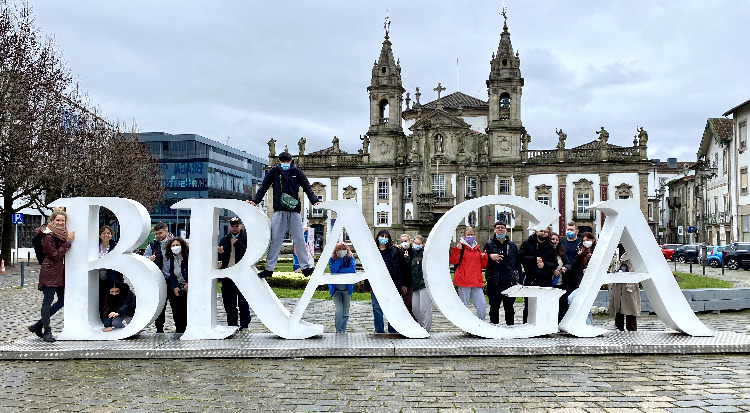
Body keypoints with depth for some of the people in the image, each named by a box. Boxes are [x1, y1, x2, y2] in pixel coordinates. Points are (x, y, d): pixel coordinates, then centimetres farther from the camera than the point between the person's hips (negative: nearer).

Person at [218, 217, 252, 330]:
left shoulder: (246, 238, -1)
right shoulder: (224, 240, 14)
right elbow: (220, 258, 15)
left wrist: (237, 243, -15)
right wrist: (220, 253, -8)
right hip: (227, 276, 5)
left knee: (243, 304, 3)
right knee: (229, 304, 11)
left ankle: (244, 325, 14)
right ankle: (232, 325, 21)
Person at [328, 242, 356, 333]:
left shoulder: (350, 258, -2)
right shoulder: (332, 259, -3)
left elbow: (353, 269, -18)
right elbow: (333, 270, -19)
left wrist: (339, 271, -16)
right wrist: (340, 258, -19)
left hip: (347, 289, 2)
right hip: (335, 289, -1)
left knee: (345, 313, 4)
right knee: (339, 309, -18)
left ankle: (343, 331, 21)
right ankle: (338, 331, -5)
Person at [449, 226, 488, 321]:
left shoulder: (477, 248, 18)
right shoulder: (461, 246, 1)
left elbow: (482, 265, 23)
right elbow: (453, 261, -10)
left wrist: (484, 257, 4)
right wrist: (456, 249, -22)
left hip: (476, 281, 5)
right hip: (464, 281, -5)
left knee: (482, 305, -2)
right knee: (464, 306, -1)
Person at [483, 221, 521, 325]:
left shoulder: (512, 245, 12)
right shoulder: (489, 244, 5)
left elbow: (518, 263, 13)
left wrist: (518, 280, 6)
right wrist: (490, 257, -19)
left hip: (509, 281, 2)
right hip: (494, 281, -2)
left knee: (509, 307, 7)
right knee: (494, 306, 3)